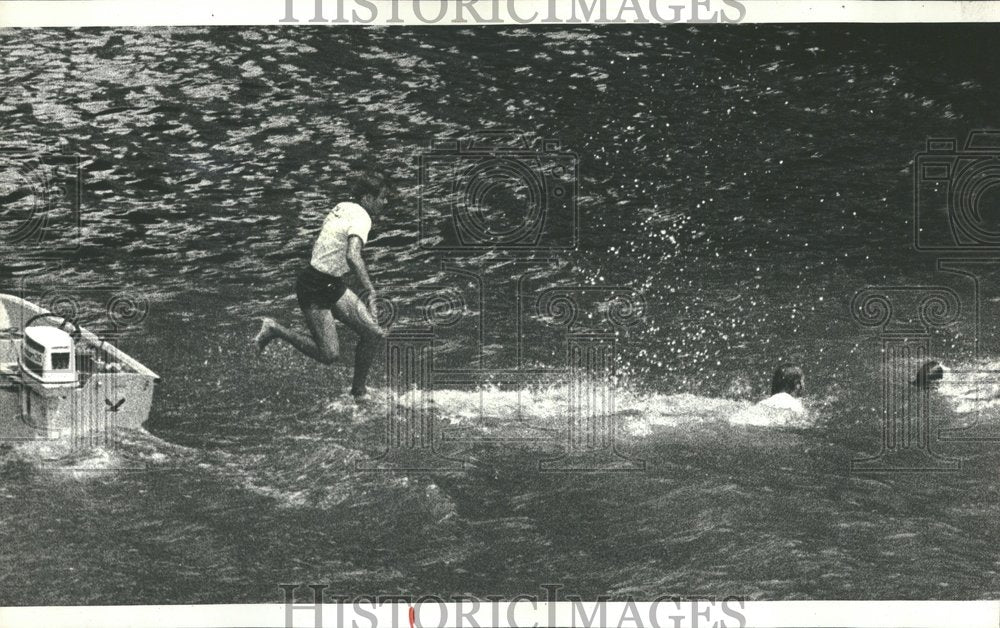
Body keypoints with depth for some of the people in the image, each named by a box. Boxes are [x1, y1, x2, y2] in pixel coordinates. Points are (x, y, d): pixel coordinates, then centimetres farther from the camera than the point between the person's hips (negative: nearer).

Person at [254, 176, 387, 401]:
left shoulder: (341, 207, 9)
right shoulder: (361, 218, -18)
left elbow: (318, 245, 20)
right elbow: (353, 256, -35)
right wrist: (369, 289, -38)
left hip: (334, 285, 10)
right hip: (315, 289, -10)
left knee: (374, 334, 1)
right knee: (329, 355, -11)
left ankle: (359, 391, 15)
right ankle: (275, 330, 4)